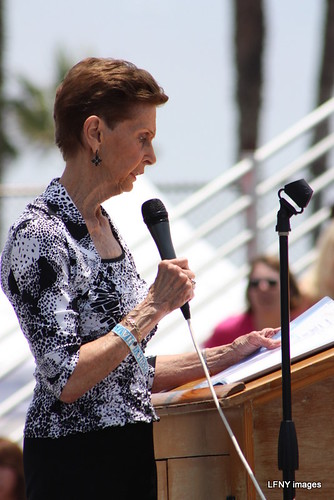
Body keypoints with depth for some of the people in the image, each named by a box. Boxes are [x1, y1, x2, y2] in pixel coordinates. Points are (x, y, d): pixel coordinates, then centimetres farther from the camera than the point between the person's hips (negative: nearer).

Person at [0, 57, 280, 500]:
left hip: (133, 458, 8)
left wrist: (227, 356, 11)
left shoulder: (105, 227, 14)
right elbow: (66, 380, -21)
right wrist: (154, 306, -19)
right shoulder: (40, 235, -13)